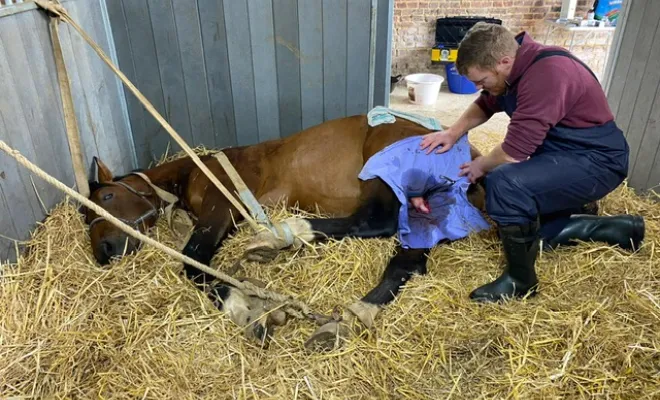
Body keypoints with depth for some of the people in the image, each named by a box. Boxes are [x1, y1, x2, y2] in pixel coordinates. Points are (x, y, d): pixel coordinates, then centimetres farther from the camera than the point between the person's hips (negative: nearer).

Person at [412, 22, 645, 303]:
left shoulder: (546, 74, -30)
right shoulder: (515, 65, -1)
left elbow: (513, 152, -30)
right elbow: (484, 106, 17)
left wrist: (480, 166, -9)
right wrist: (453, 133, 0)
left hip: (594, 160, -10)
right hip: (559, 153, 10)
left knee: (505, 183, -33)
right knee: (520, 221, 14)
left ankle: (520, 279, -14)